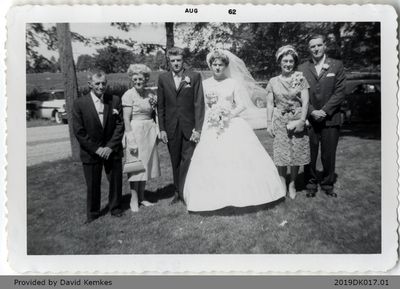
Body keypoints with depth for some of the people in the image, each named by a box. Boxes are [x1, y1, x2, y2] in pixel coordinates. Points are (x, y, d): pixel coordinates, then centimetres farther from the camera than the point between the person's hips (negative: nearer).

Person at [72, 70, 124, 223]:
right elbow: (79, 131, -7)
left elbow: (120, 125, -3)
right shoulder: (80, 103, -6)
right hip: (90, 152, -1)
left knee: (116, 181, 11)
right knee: (92, 185, 9)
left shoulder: (115, 100, -1)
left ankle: (115, 208, 33)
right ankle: (92, 213, 29)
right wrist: (96, 149, -11)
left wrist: (110, 147, -11)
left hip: (112, 150, 2)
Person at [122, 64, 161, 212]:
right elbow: (126, 119, -13)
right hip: (135, 132, -6)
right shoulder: (128, 95, -9)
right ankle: (134, 200, 13)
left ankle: (141, 197, 24)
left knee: (146, 164, 11)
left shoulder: (150, 94, 8)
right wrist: (131, 140, -16)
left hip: (149, 133, 6)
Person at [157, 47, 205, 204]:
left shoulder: (195, 76, -1)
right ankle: (178, 192, 24)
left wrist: (198, 128, -10)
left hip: (189, 126, -2)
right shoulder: (163, 78, 6)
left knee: (187, 160, -5)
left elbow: (199, 103, -4)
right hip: (171, 128, 3)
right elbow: (160, 106, 7)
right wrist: (162, 129, 2)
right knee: (175, 162, 11)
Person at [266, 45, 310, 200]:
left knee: (296, 153, 5)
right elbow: (269, 104, 5)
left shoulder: (300, 79, 2)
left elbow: (305, 101, -3)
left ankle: (292, 184, 21)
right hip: (280, 122, 0)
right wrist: (269, 123, -1)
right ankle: (282, 184, 16)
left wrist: (302, 120, -12)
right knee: (281, 153, 2)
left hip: (297, 120, 0)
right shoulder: (273, 81, 5)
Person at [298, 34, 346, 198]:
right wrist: (312, 112, -10)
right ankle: (311, 183, 19)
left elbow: (339, 92, -1)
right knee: (309, 155, 4)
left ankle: (327, 184, 22)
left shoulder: (337, 65, 5)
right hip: (309, 119, 0)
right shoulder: (302, 69, 6)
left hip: (330, 118, 0)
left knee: (329, 155, 6)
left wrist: (324, 111, -10)